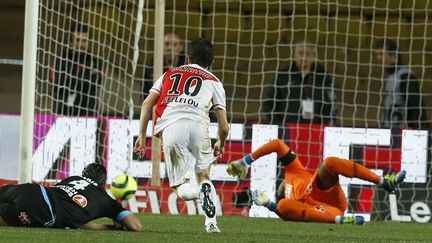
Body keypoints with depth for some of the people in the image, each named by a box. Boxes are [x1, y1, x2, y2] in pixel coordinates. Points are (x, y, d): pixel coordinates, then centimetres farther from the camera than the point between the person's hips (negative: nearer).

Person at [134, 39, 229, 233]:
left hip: (170, 128, 0)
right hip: (198, 124, 0)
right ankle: (211, 222, -3)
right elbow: (224, 126, 19)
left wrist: (142, 136, 18)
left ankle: (198, 191, -33)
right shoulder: (213, 81, 25)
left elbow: (147, 103, 17)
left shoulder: (169, 75, 31)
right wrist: (221, 144, 39)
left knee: (182, 189, 3)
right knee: (203, 175, 20)